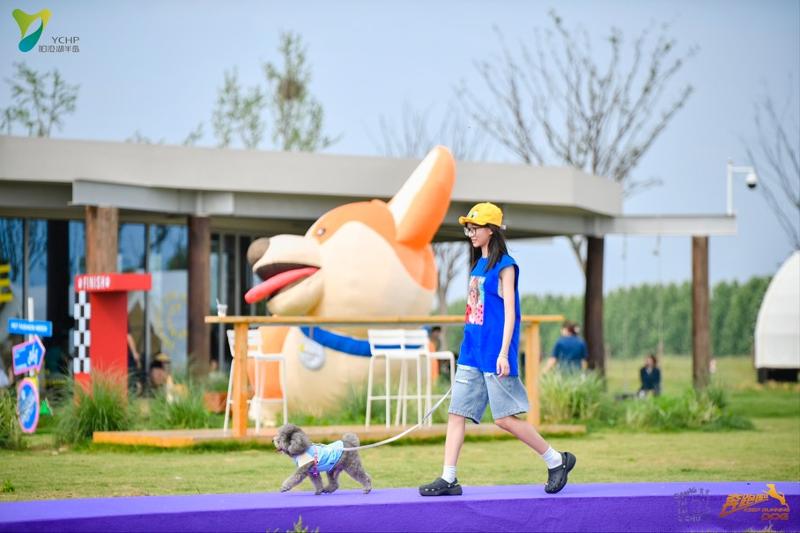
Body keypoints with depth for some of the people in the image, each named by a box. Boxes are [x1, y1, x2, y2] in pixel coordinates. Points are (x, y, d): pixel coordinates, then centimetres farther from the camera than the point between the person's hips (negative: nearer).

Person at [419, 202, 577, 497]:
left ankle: (557, 461, 7)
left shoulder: (504, 266, -9)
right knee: (456, 413, 2)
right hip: (471, 351, 8)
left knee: (505, 418, -6)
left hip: (494, 353, -8)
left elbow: (509, 312, -13)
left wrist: (503, 353, -19)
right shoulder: (477, 265, 15)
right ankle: (448, 479, 3)